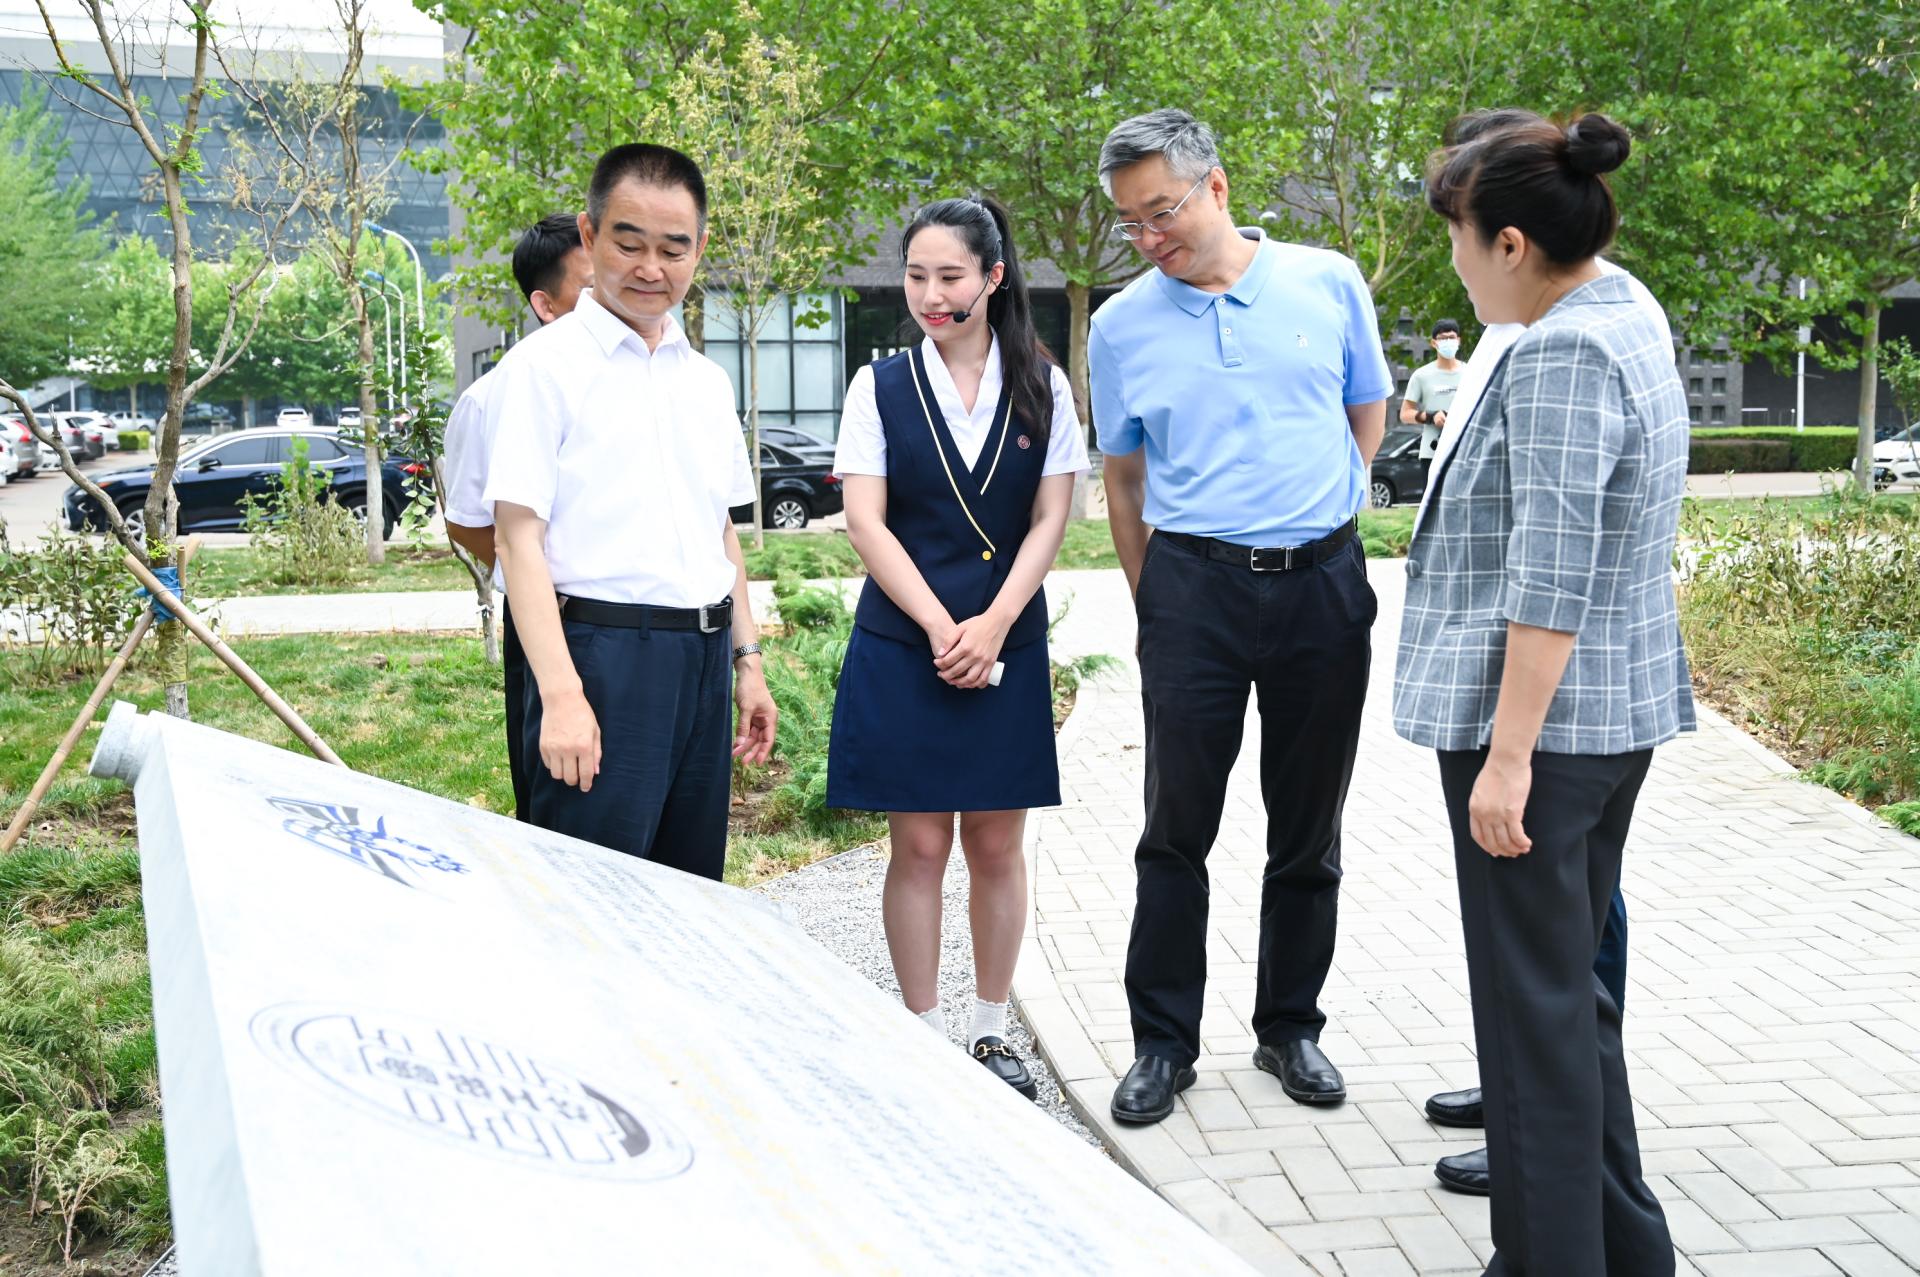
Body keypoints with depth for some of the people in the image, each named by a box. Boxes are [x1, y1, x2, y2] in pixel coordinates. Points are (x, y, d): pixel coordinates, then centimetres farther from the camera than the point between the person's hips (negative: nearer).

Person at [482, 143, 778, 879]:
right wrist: (560, 694, -19)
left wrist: (746, 660, 15)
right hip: (605, 655, -6)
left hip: (705, 655, 7)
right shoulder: (545, 365, -4)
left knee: (692, 891, 12)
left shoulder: (708, 381, 15)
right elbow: (519, 537, -11)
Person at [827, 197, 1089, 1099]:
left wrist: (992, 626, -11)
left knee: (997, 845, 7)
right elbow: (867, 524, -4)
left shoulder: (1042, 388, 4)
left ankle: (991, 1033, 21)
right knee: (919, 847, 3)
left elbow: (1049, 521, 1)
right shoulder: (881, 386, 2)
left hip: (1007, 645, 1)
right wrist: (942, 628, -13)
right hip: (902, 645, -1)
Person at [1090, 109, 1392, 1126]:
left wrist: (1317, 510, 10)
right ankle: (1163, 1041, 14)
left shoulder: (1328, 283, 2)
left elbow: (1369, 413, 15)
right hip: (1195, 587, 0)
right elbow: (1124, 479, 11)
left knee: (1308, 827, 10)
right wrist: (1153, 603, 8)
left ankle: (1289, 1027, 25)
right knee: (1177, 829, 2)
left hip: (1322, 582, 1)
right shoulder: (1121, 325, 3)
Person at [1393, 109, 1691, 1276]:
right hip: (1621, 713, 11)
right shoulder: (1628, 319, 13)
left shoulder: (1559, 357, -19)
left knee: (1534, 1006, -1)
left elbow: (1549, 579, -24)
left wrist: (1507, 754, -23)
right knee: (1573, 990, 19)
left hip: (1541, 715, -10)